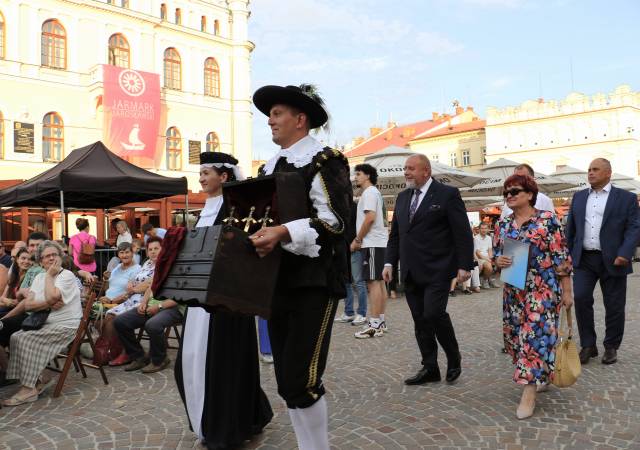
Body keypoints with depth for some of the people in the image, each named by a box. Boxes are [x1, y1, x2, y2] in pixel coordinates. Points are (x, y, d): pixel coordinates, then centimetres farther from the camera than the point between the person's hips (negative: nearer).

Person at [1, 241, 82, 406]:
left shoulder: (67, 275, -8)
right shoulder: (39, 277, 14)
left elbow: (52, 297, -25)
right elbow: (28, 304, 1)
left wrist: (50, 275, -10)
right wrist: (49, 304, -16)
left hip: (65, 326, -7)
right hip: (45, 324, 7)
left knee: (26, 339, -21)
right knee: (15, 337, -10)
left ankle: (29, 388, -14)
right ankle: (39, 378, 0)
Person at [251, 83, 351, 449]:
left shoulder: (323, 160, -7)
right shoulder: (270, 168, 16)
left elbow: (334, 220, -18)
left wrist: (283, 233, -29)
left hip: (314, 281, -8)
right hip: (277, 281, 8)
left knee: (302, 379, -9)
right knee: (287, 381, 12)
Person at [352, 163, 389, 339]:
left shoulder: (369, 192, -8)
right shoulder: (374, 193, 22)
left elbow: (370, 217, -20)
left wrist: (357, 240, -13)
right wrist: (359, 239, 16)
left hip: (372, 244, -10)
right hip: (378, 243, 10)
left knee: (373, 282, -11)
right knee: (379, 281, 10)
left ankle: (374, 325, -12)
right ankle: (380, 321, 14)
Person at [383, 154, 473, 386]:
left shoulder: (447, 194, -4)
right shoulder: (403, 197, 14)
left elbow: (463, 233, -7)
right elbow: (395, 234, 18)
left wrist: (464, 265, -12)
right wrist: (390, 262, 9)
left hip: (437, 270, -6)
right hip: (411, 271, 6)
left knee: (434, 314, -14)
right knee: (420, 321, 7)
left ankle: (454, 358, 11)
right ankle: (430, 368, 18)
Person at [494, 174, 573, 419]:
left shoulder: (548, 220, -7)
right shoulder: (503, 224, 7)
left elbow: (561, 257, -6)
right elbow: (496, 253, 14)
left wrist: (566, 290, -7)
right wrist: (498, 260, -11)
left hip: (542, 289, -6)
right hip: (513, 290, 6)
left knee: (534, 335, -10)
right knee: (515, 335, 11)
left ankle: (529, 393, -3)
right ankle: (542, 376, 34)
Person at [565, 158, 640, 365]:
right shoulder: (579, 197, 12)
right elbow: (570, 228, 14)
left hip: (612, 261, -2)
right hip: (584, 259, 3)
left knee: (614, 306, 5)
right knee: (581, 299, -6)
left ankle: (611, 347, 22)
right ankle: (588, 345, 8)